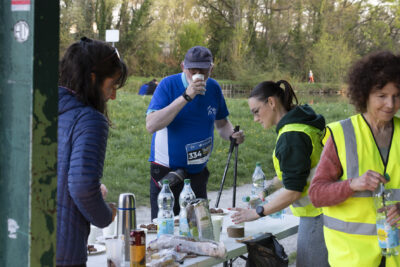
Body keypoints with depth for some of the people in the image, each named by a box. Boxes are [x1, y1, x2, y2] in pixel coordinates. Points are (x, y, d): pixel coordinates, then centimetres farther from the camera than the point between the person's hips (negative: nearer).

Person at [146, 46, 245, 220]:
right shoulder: (168, 85, -13)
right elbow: (151, 126, -26)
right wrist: (186, 97, -30)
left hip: (198, 172, 5)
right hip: (166, 171, -4)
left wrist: (232, 135, -7)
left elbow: (222, 123, 18)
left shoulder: (213, 88, 3)